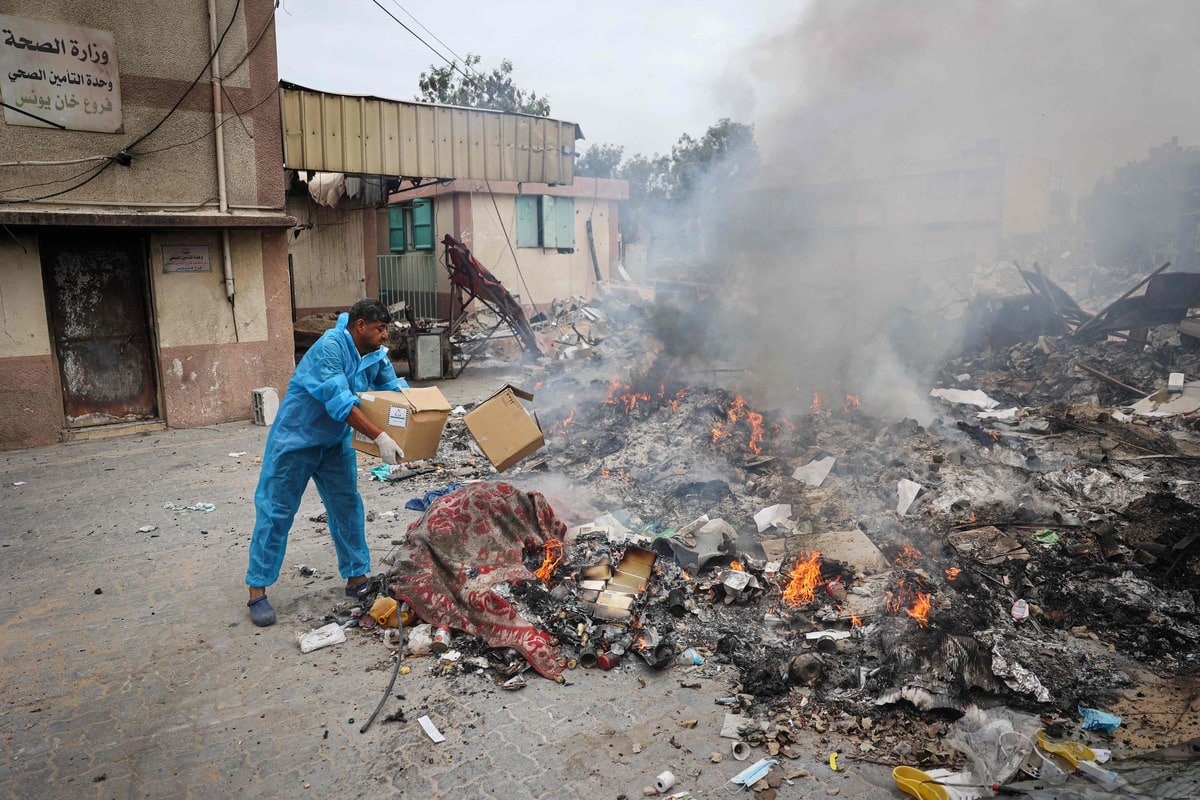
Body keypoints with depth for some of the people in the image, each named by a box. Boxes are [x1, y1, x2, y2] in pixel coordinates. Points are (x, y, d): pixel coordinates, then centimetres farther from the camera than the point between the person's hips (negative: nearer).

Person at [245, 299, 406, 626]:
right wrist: (380, 437, -36)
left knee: (348, 507, 9)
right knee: (275, 512, -1)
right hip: (295, 439, -7)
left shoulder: (376, 355, -2)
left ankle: (357, 578, 21)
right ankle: (257, 592, 8)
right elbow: (339, 402, -33)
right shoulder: (330, 346, -26)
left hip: (335, 443, 7)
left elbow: (394, 389, 3)